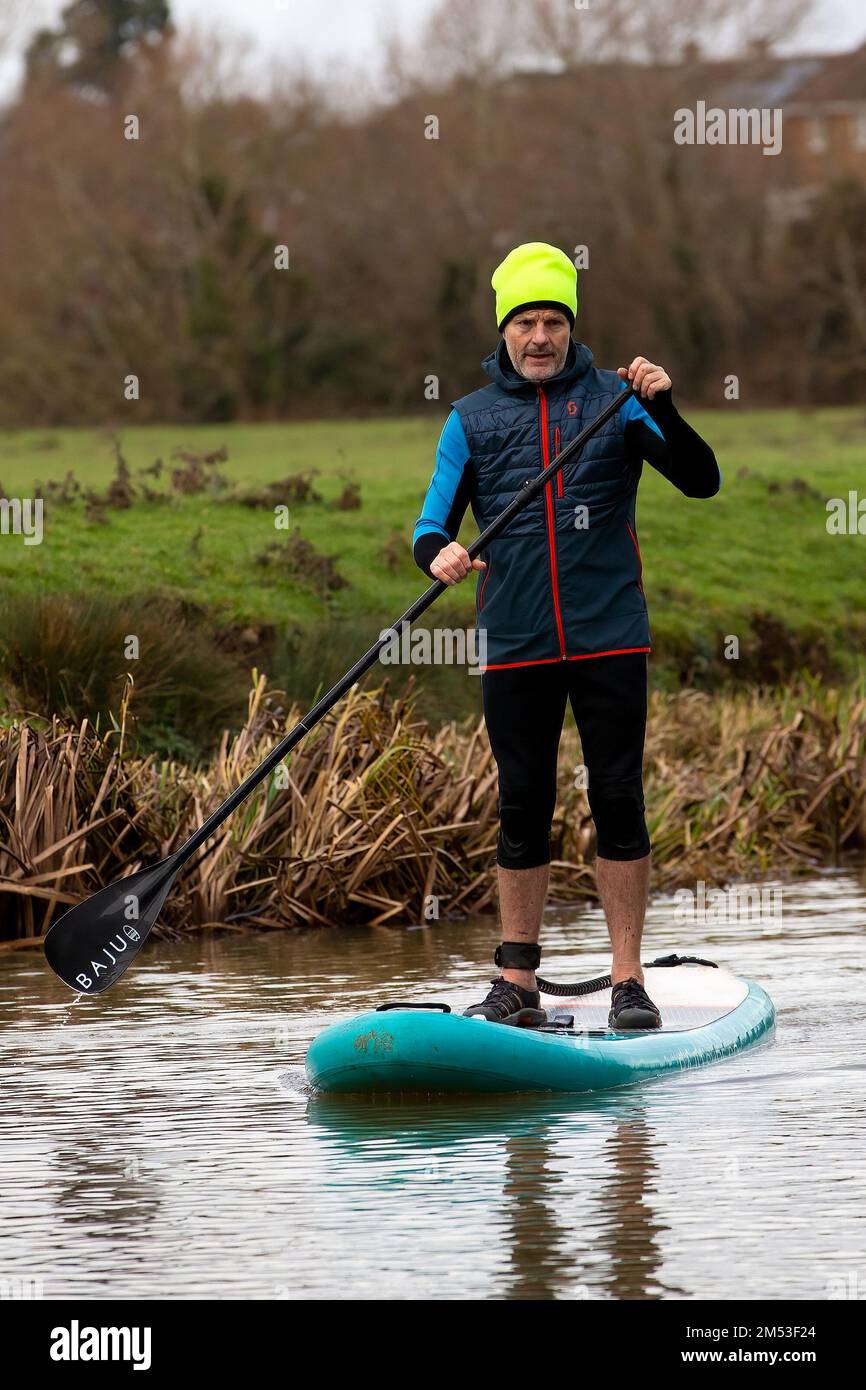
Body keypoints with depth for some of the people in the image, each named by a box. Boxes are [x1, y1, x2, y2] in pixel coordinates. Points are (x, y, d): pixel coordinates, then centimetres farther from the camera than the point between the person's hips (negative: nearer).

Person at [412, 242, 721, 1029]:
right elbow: (433, 523, 5)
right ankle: (517, 983, 13)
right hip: (516, 644, 1)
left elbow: (702, 482, -3)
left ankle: (628, 980, 3)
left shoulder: (612, 400, 3)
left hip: (608, 638, -1)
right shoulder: (473, 418, 8)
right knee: (523, 809, 6)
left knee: (619, 802, -2)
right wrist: (439, 553, -18)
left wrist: (663, 410, -19)